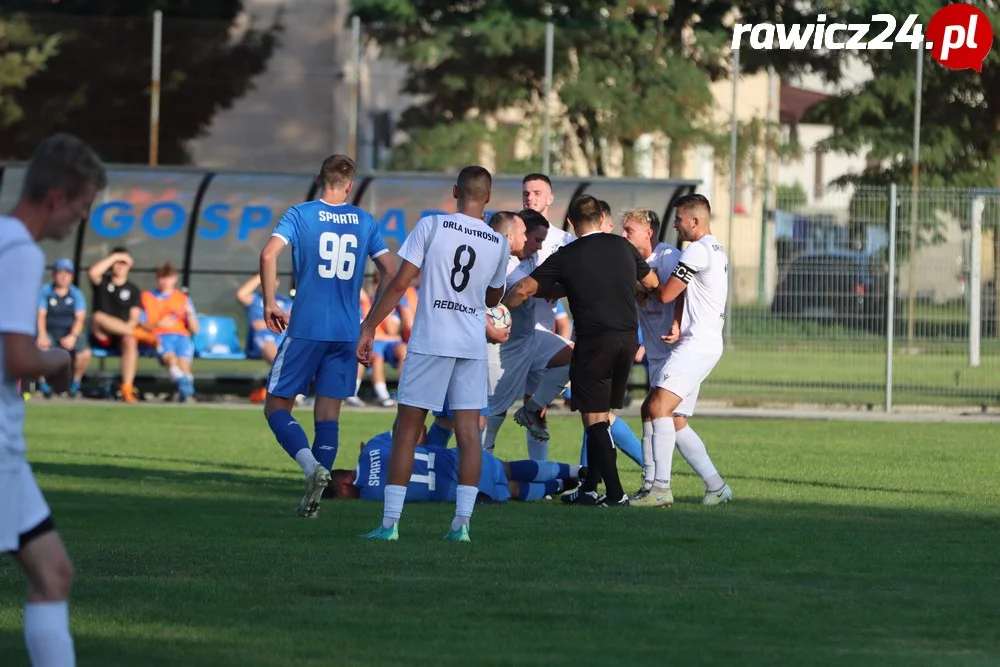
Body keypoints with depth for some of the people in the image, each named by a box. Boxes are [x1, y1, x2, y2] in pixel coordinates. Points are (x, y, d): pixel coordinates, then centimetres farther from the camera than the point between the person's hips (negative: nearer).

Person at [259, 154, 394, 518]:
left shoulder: (300, 214, -1)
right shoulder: (365, 222, 8)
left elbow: (269, 254, -15)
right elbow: (391, 270, 8)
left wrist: (270, 303, -6)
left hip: (305, 328, -3)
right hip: (347, 332, 3)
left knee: (277, 406, 5)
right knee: (328, 413, 7)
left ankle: (311, 464, -20)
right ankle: (313, 500, 0)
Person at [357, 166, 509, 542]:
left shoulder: (431, 226, -6)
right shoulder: (499, 244, 3)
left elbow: (400, 284, -8)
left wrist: (368, 328, -2)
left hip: (429, 341, -2)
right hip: (473, 345, 3)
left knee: (407, 431, 3)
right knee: (469, 433, 5)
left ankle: (390, 522, 0)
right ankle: (462, 523, 0)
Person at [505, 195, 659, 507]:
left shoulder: (566, 257, -3)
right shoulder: (622, 247, 8)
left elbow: (523, 290, -3)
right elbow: (652, 282, 23)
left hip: (594, 341, -5)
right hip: (628, 338, 5)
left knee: (595, 419, -1)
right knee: (602, 416, 15)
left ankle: (615, 493, -10)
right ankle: (590, 488, 17)